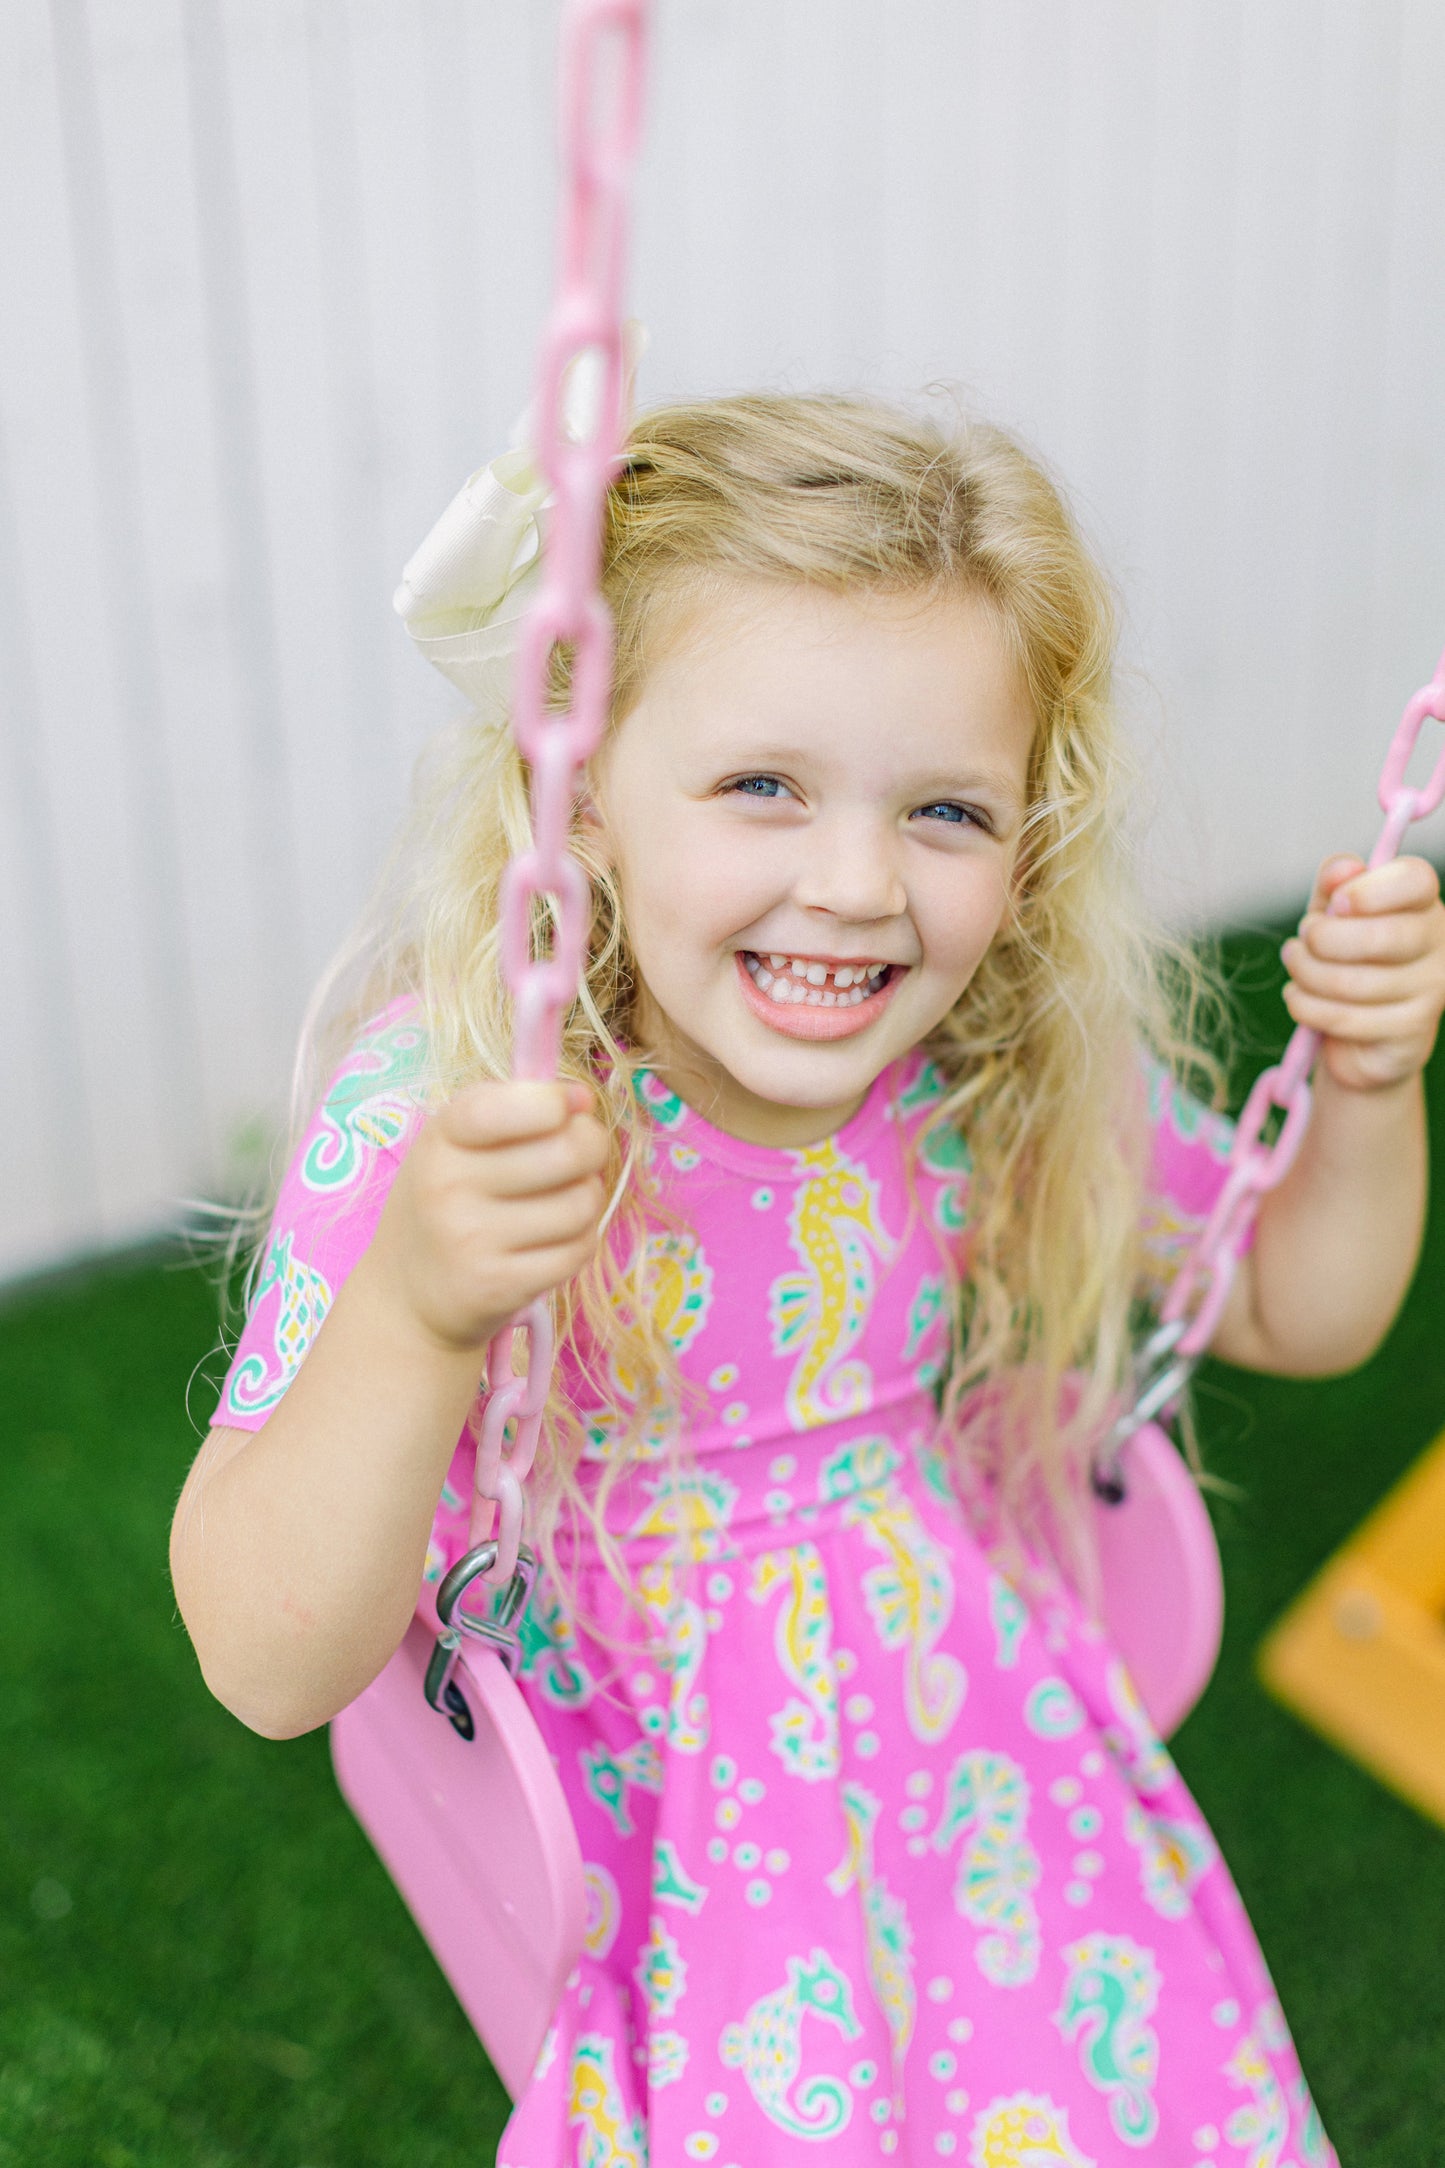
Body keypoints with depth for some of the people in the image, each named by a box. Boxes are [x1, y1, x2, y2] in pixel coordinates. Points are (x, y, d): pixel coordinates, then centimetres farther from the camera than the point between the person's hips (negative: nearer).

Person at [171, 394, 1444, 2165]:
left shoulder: (1024, 1060, -12)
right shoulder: (440, 1102, -24)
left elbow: (1295, 1315, 7)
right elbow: (268, 1671, -29)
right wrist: (416, 1317, -46)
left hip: (1004, 1795, 4)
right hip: (670, 1873, -3)